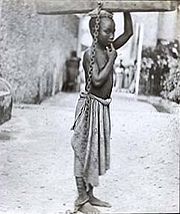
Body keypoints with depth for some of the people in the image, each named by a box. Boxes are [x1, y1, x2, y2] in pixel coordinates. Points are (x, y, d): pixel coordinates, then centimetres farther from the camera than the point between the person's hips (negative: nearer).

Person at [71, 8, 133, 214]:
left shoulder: (109, 49, 7)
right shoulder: (90, 53, -15)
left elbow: (128, 32, 14)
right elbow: (97, 81, -26)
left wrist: (126, 10, 3)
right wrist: (111, 60, -16)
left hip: (102, 107, 8)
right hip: (90, 105, -8)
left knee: (95, 151, 14)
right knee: (85, 150, 0)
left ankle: (89, 195, 25)